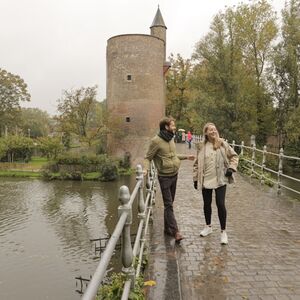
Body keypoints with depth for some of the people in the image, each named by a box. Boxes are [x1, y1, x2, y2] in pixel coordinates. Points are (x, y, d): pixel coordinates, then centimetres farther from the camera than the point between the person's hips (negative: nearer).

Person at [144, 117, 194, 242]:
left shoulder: (171, 139, 9)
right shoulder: (156, 141, -15)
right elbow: (148, 157, -12)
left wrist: (186, 157, 24)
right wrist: (145, 169, -29)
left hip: (174, 175, 8)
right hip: (165, 177, -8)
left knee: (170, 203, 15)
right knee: (168, 205, -5)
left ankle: (168, 228, 26)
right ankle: (175, 231, -3)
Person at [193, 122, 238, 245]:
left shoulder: (222, 144, -2)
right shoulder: (201, 146, 2)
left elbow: (234, 156, 7)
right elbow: (197, 164, 7)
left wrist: (231, 168, -7)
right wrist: (196, 178, 5)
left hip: (220, 179, -2)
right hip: (206, 180, 2)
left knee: (220, 204, -3)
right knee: (207, 204, 14)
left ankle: (223, 231, 12)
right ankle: (208, 226, 35)